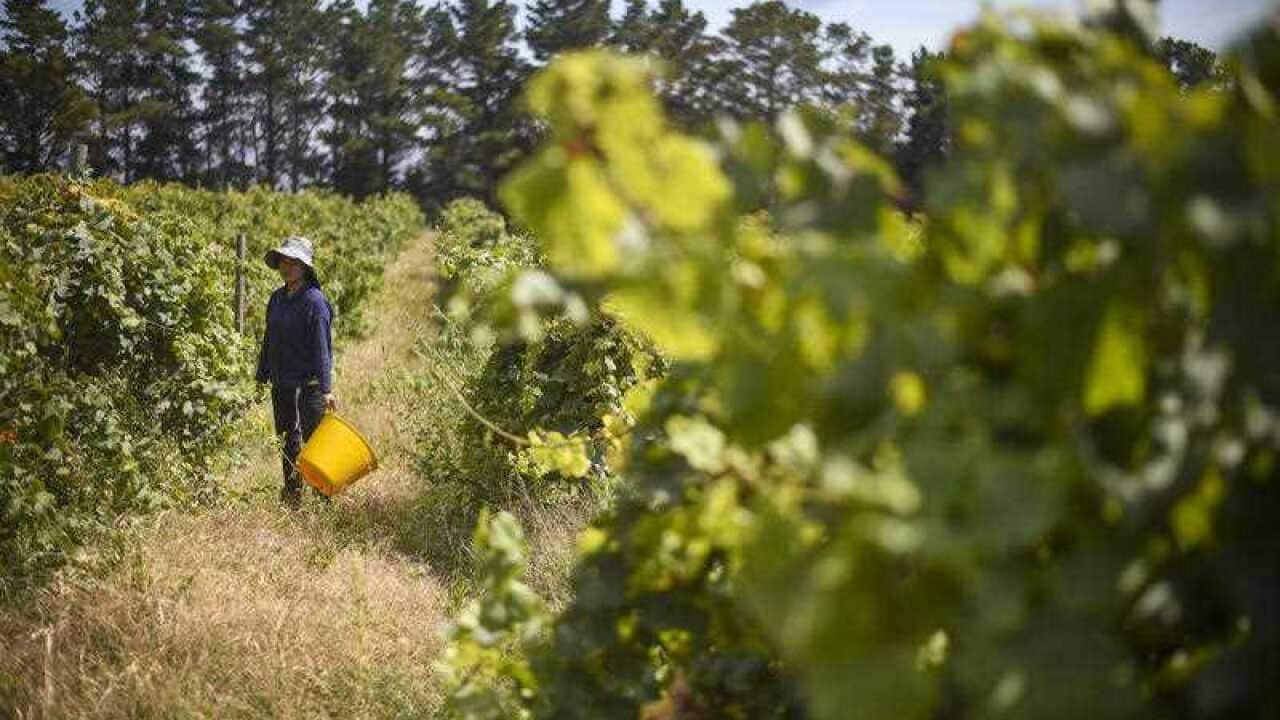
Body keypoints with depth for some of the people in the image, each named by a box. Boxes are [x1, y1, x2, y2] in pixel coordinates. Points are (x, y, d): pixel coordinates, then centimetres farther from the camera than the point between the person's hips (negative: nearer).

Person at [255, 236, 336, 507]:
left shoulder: (314, 301, -13)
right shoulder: (277, 298, 9)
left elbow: (322, 347, -16)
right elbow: (269, 341, 16)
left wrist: (326, 388, -20)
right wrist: (262, 376, 16)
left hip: (309, 384, -8)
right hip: (281, 383, 8)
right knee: (287, 439, 16)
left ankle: (324, 497, 3)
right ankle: (292, 494, 28)